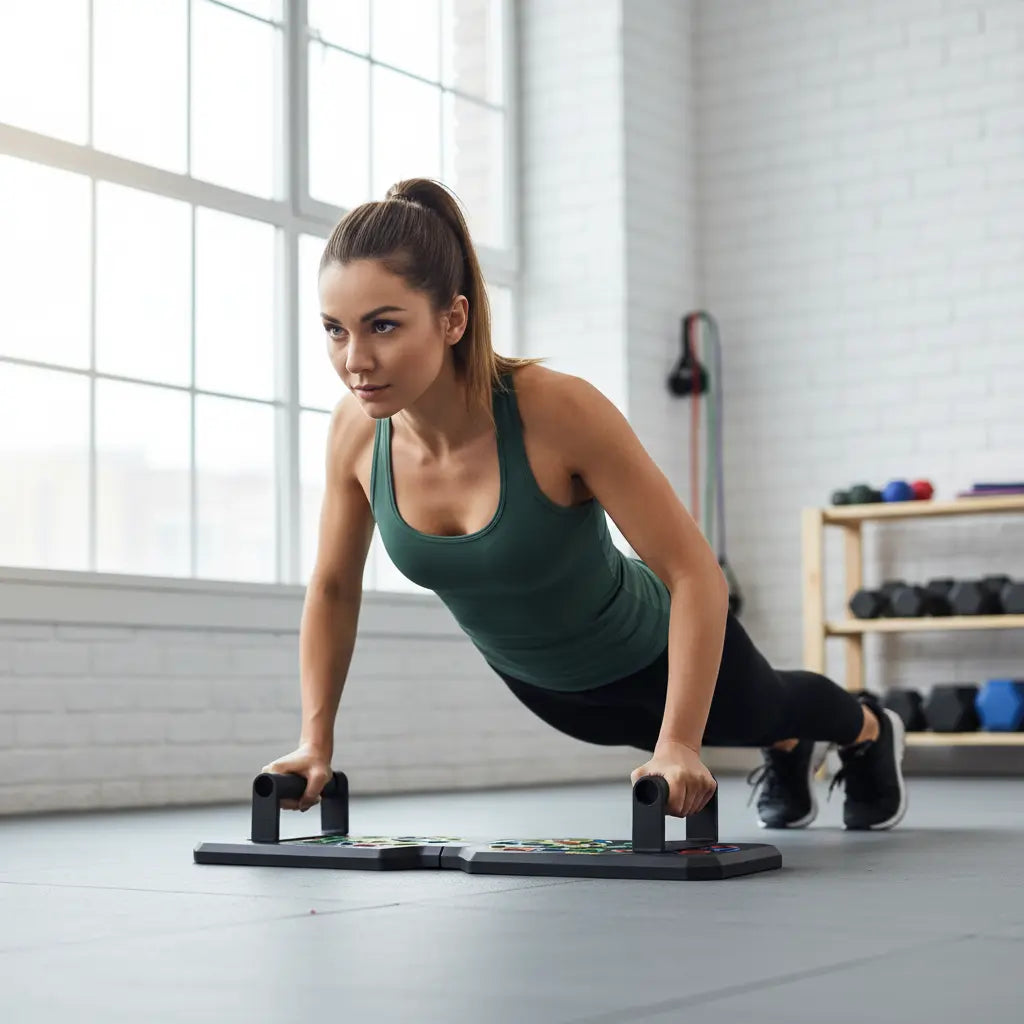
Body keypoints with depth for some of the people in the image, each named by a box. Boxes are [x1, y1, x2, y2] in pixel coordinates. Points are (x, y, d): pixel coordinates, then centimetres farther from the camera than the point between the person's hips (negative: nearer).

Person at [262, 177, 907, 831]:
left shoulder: (558, 411, -40)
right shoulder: (357, 432, -26)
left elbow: (695, 573, -35)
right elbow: (334, 589, -8)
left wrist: (679, 745, -41)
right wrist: (315, 741, -13)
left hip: (655, 652, -4)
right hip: (541, 685, 4)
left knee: (758, 708, 30)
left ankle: (869, 730, 67)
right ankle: (789, 748, 70)